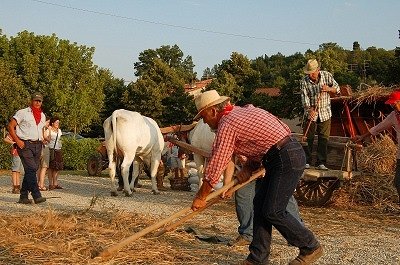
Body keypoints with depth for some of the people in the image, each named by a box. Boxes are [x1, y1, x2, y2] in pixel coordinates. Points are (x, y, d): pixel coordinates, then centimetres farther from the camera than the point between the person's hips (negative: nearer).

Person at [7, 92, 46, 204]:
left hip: (37, 145, 6)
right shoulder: (22, 113, -2)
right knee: (31, 169, -16)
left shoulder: (42, 116, 17)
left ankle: (23, 196, 13)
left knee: (31, 170, 5)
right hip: (25, 144, -6)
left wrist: (44, 138, 12)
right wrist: (18, 141, -12)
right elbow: (10, 126, -5)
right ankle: (37, 196, -19)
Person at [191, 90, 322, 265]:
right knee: (260, 203, 10)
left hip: (287, 159, -10)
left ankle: (311, 247, 10)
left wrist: (200, 197, -2)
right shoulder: (243, 111, 18)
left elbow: (215, 166, -11)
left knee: (273, 212, -6)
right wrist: (248, 168, 6)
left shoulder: (227, 125, -11)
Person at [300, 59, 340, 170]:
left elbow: (337, 89, 2)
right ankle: (306, 161, 9)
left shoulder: (327, 76, -4)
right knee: (308, 138, 0)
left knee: (324, 138, 1)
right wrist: (310, 110, -34)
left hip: (325, 112, 1)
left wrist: (329, 89, -20)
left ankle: (321, 163, 6)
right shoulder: (304, 82, -10)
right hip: (311, 113, -1)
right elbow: (305, 98, -17)